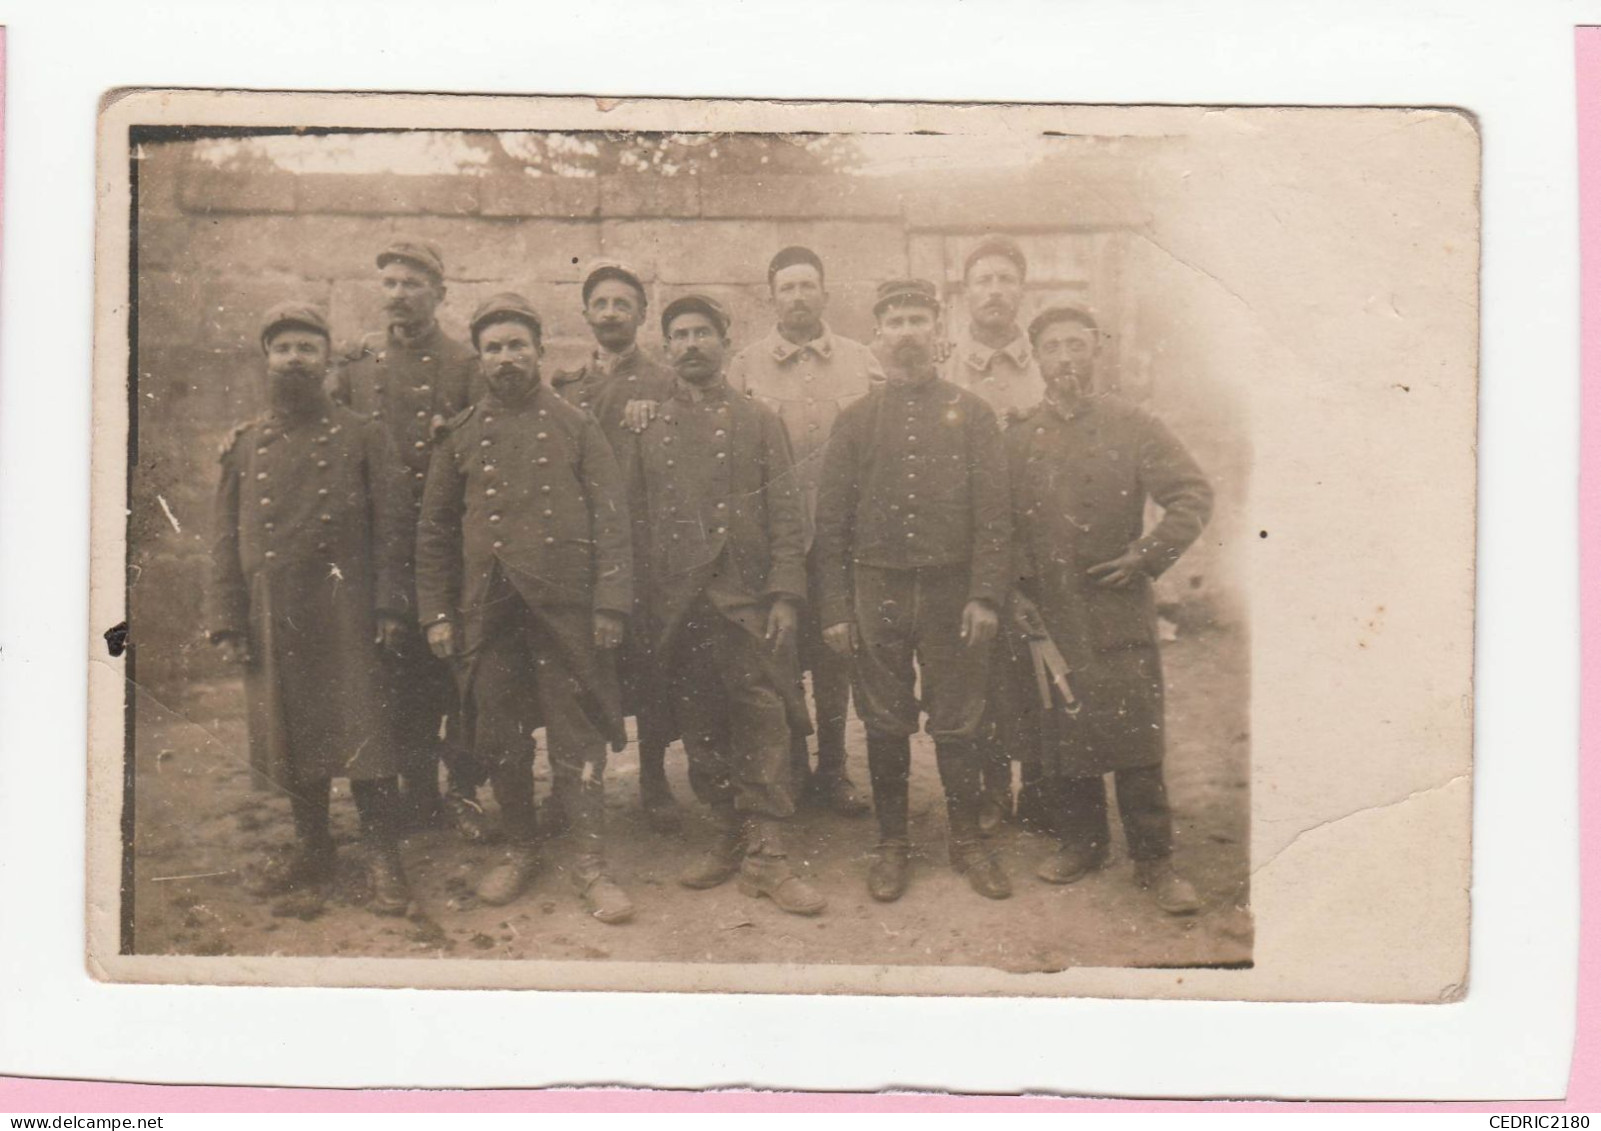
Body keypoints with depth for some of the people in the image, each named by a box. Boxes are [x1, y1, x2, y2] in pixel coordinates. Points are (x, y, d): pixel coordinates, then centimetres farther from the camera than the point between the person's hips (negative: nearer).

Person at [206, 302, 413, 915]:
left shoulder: (363, 436, 3)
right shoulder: (244, 444, 10)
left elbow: (392, 524, -1)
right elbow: (225, 537, 8)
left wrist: (389, 605, -8)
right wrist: (226, 621, 1)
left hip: (346, 611, -3)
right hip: (273, 616, 3)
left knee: (363, 731, -4)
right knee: (288, 732, 10)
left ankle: (382, 858, 3)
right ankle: (312, 848, 24)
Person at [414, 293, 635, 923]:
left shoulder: (576, 427, 5)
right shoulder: (459, 435, 9)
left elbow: (611, 517, 1)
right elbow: (434, 531, 11)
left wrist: (610, 604, -8)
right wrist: (435, 613, 4)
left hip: (565, 607, -2)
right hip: (487, 611, 2)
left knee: (576, 735, 1)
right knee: (499, 739, 8)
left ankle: (591, 865, 8)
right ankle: (519, 851, 25)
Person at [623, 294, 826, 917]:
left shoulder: (759, 421, 9)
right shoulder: (646, 428, 13)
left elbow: (786, 513, 3)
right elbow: (636, 518, 11)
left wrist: (785, 594, -7)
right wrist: (643, 600, 4)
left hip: (749, 599, -2)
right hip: (678, 603, 2)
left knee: (762, 722, -5)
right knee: (701, 727, 7)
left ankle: (765, 855, -1)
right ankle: (728, 841, 19)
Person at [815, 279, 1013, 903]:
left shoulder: (971, 413, 5)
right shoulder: (856, 419, 6)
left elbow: (994, 512, 1)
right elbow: (831, 520, 5)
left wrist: (985, 595, -8)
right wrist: (836, 608, -1)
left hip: (952, 591, -1)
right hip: (878, 593, 1)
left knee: (957, 723, 5)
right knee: (885, 724, 6)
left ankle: (967, 838, 20)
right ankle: (892, 845, 18)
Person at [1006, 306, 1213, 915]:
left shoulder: (1133, 426, 1)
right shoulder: (1018, 437, 6)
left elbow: (1194, 495, -2)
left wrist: (1146, 557, -8)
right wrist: (1017, 584, 0)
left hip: (1118, 612, -2)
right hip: (1048, 613, 2)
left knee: (1136, 736, -1)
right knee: (1062, 735, 8)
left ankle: (1154, 859, 8)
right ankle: (1080, 842, 23)